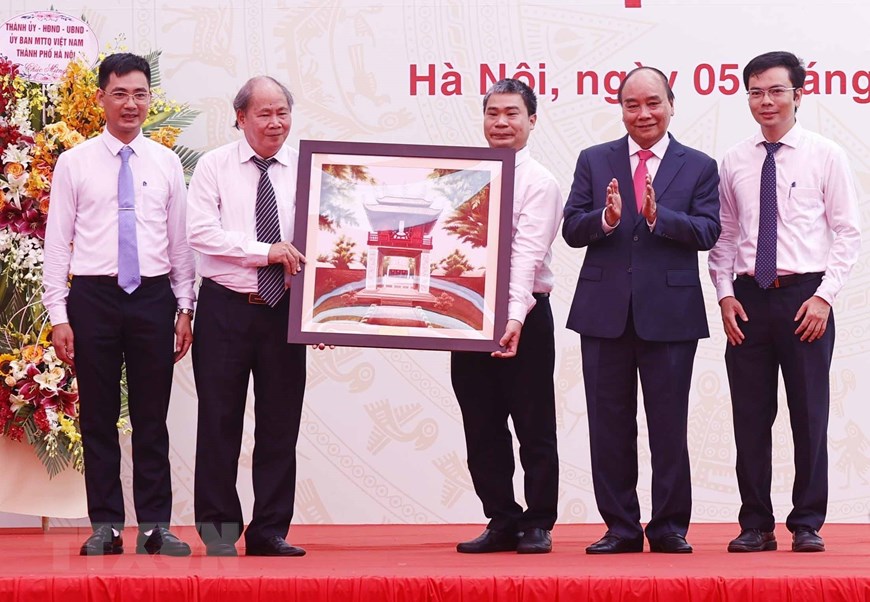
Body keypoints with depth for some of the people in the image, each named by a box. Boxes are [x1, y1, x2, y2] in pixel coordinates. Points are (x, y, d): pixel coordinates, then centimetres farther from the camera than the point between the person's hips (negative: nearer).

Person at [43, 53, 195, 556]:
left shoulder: (167, 163, 8)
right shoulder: (75, 163, 3)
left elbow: (180, 240, 10)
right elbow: (58, 241, 2)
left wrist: (185, 308, 5)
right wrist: (59, 315, -4)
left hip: (154, 296, 1)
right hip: (94, 296, -1)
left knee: (152, 419, 4)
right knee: (98, 419, 4)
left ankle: (156, 526, 9)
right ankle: (106, 527, 11)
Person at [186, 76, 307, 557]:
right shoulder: (214, 166, 0)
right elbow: (201, 231, -11)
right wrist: (265, 251, -19)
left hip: (284, 309, 2)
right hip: (226, 306, -2)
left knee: (280, 423, 6)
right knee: (220, 420, 2)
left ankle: (270, 531, 15)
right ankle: (219, 529, 12)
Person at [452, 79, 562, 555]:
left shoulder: (539, 183, -6)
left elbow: (526, 255, -19)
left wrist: (514, 318, -30)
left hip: (523, 317, -5)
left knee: (535, 428, 3)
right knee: (481, 430, 8)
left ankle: (537, 526, 11)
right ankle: (501, 524, 17)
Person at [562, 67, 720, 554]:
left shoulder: (699, 167, 5)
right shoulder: (594, 162, 9)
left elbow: (708, 232, -7)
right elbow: (572, 229, 2)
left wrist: (658, 216, -21)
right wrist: (607, 217, -17)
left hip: (670, 313, -2)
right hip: (605, 310, 2)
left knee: (669, 426, 3)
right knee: (610, 425, 5)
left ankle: (670, 527, 12)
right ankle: (621, 527, 13)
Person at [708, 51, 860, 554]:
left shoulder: (826, 155, 0)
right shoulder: (734, 163, 9)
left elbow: (848, 233, -1)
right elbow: (724, 236, 11)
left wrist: (824, 296, -9)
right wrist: (725, 294, -1)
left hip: (806, 297, -3)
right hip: (749, 299, 3)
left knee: (810, 415, 1)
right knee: (750, 417, 4)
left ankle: (807, 524, 10)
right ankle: (756, 525, 13)